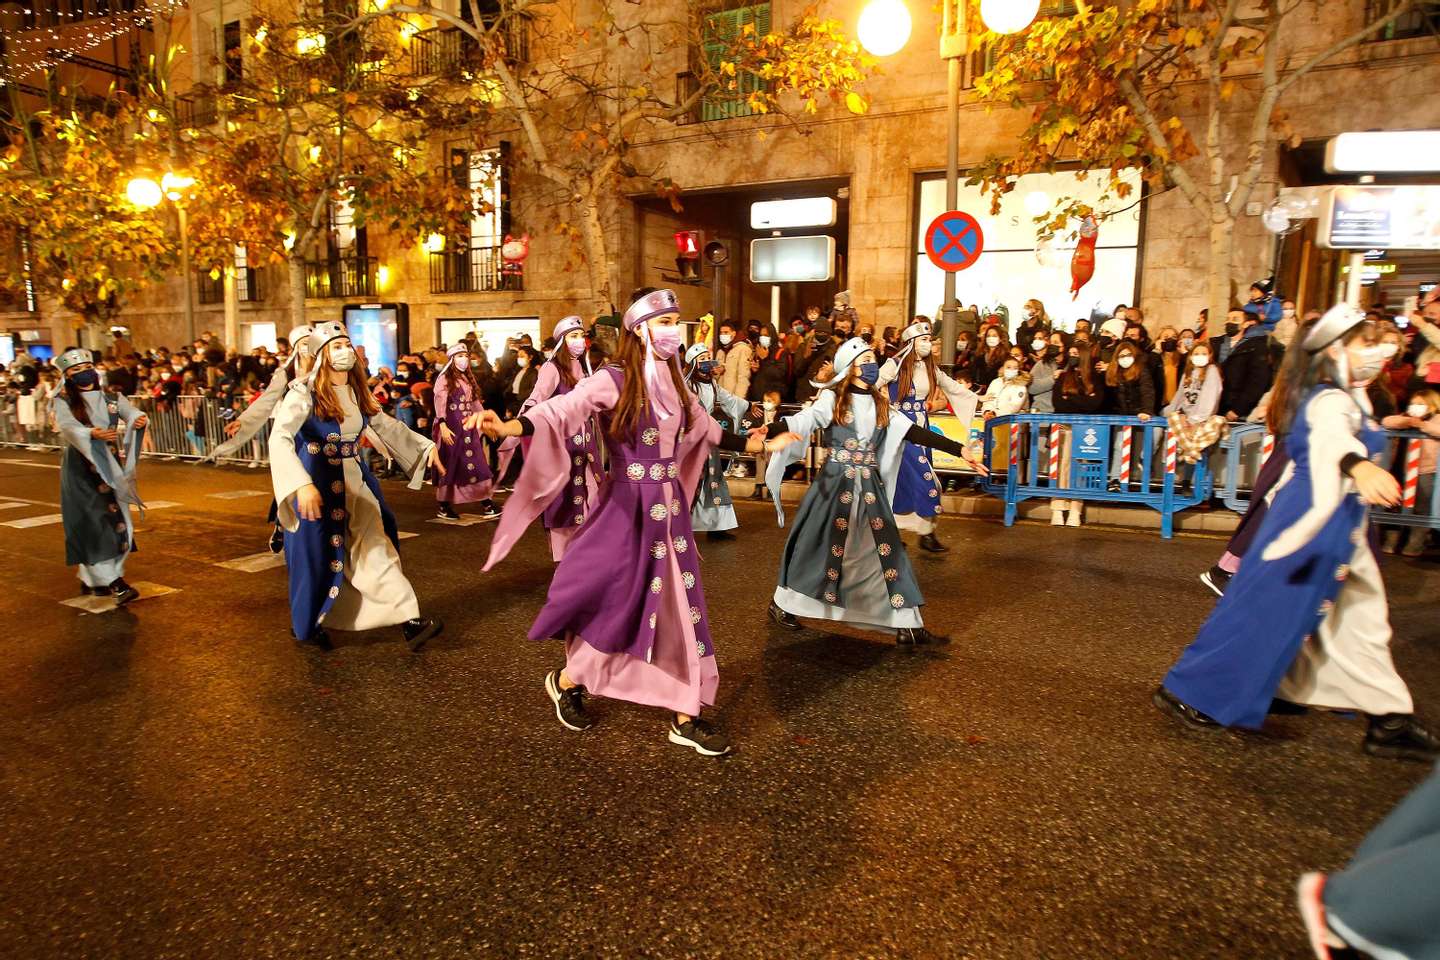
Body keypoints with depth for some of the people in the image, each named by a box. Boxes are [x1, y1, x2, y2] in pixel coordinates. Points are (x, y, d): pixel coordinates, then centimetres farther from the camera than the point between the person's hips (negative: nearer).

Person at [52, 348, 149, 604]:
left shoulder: (112, 398, 8)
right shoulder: (64, 402, -2)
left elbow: (132, 413, -10)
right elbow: (68, 427, -20)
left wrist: (141, 420, -35)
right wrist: (93, 433, -42)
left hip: (112, 469, 4)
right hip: (82, 471, -4)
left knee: (116, 522, 7)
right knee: (94, 523, -9)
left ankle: (92, 578, 23)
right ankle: (115, 583, -11)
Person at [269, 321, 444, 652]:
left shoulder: (358, 393, 7)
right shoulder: (304, 392, -14)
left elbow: (388, 427, 19)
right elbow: (279, 438, -26)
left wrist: (426, 447, 12)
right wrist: (302, 485, -39)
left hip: (355, 481, 6)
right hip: (318, 483, -5)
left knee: (376, 550, -1)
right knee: (319, 558, 5)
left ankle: (410, 622, -6)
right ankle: (306, 625, 28)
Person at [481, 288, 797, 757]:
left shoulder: (673, 383, 9)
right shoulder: (614, 380, -11)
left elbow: (710, 431, 21)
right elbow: (559, 410, -25)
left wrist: (763, 445, 26)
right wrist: (508, 426, -43)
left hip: (669, 508, 6)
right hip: (627, 509, -6)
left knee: (680, 607, 7)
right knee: (618, 604, 3)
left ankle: (685, 718, 18)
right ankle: (566, 681, 32)